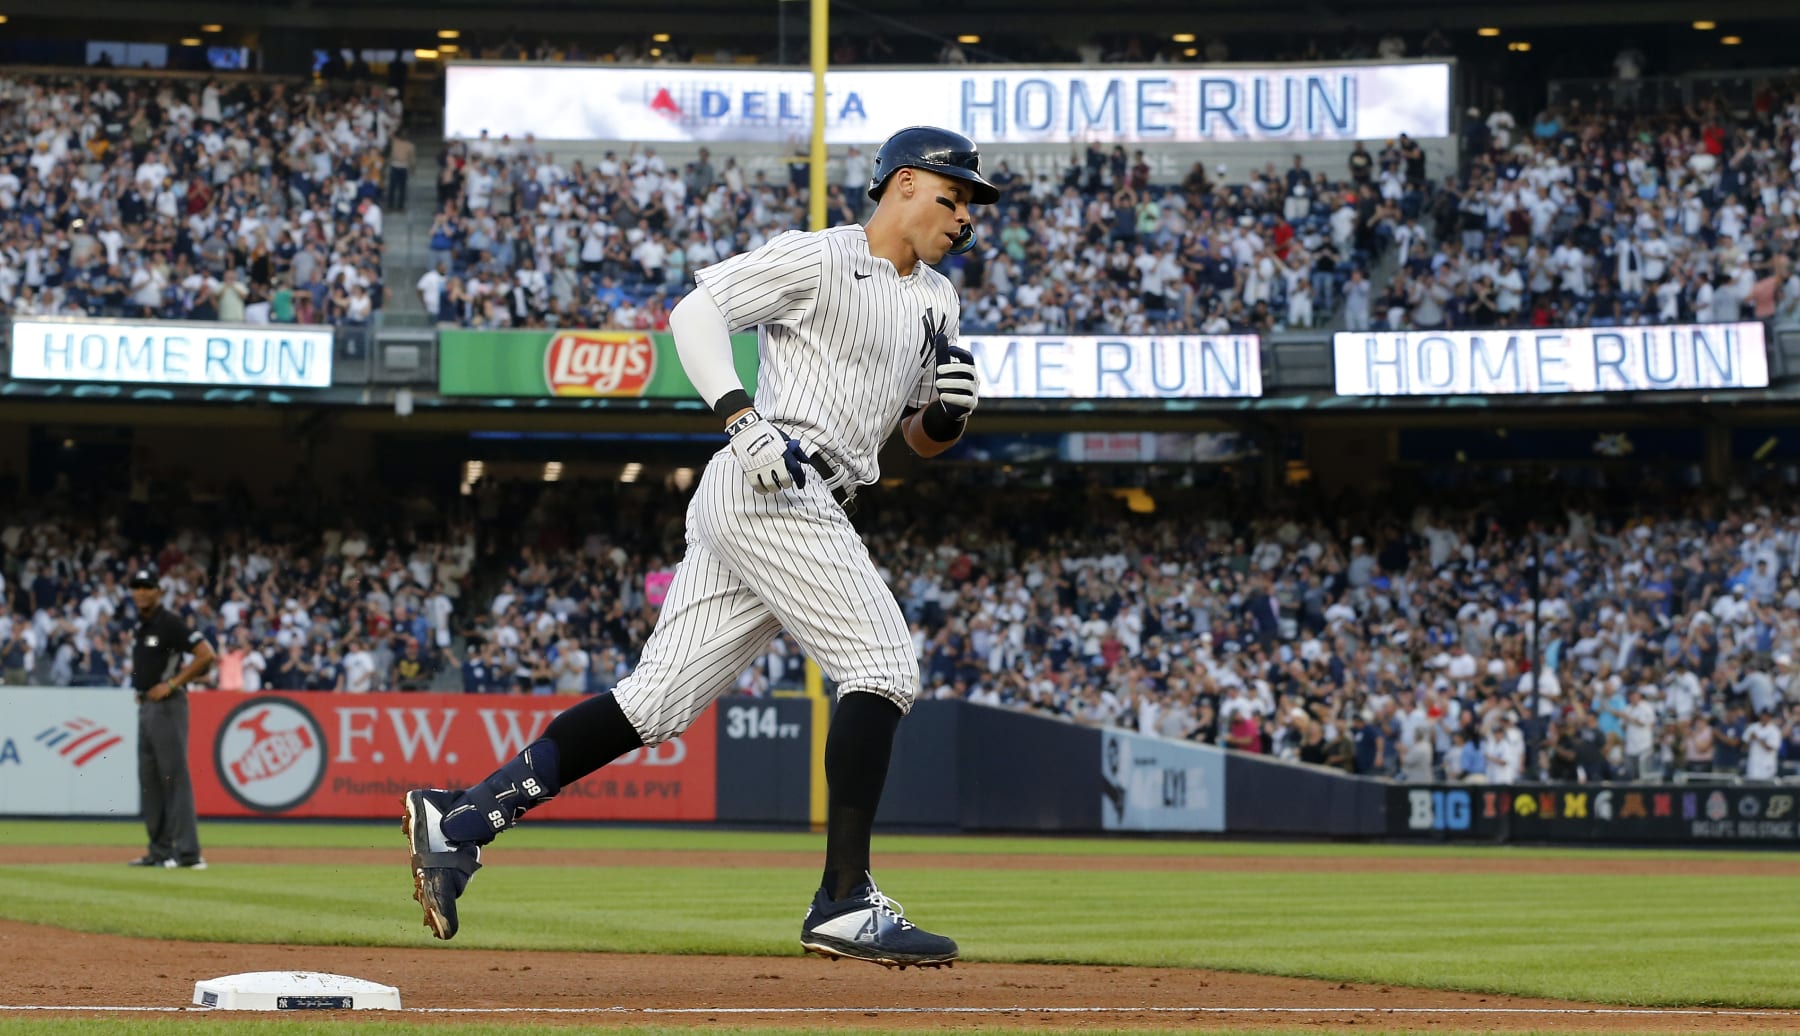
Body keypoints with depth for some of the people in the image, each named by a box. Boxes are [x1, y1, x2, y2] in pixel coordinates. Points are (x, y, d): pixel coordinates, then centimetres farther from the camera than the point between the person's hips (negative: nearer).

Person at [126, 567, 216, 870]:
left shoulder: (169, 623, -11)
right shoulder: (140, 626, 16)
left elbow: (206, 654, -17)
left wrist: (172, 684, -17)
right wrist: (138, 684, 12)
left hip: (167, 705, -10)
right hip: (145, 706, 10)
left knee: (175, 776, -12)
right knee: (149, 779, 11)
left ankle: (188, 852, -15)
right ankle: (160, 850, 15)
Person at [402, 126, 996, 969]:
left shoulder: (934, 301, 22)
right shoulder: (818, 258, -3)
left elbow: (922, 440, 26)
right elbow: (695, 311, -8)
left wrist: (950, 408, 2)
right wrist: (742, 418, -20)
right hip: (769, 487, -9)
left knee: (656, 702, 2)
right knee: (882, 669, -14)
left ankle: (461, 820, -1)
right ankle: (844, 902, -17)